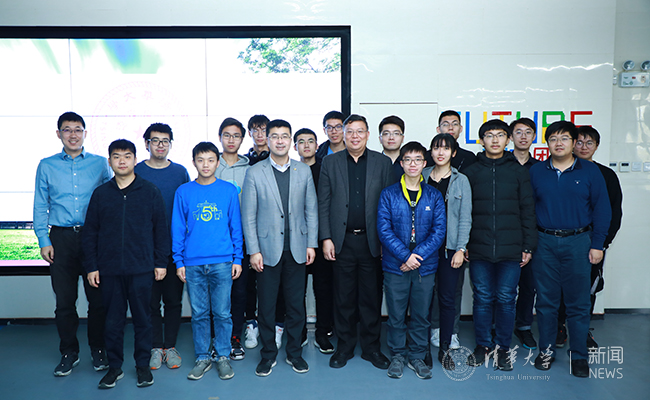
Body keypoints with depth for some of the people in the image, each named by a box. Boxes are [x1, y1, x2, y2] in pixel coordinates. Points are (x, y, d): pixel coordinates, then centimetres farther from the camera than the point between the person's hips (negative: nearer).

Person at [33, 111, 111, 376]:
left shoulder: (100, 164, 4)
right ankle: (69, 353, 23)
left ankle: (98, 350, 20)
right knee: (64, 300, 7)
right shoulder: (47, 166, 8)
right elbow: (40, 206, 9)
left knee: (98, 298, 3)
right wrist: (44, 241, 1)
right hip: (61, 238, 1)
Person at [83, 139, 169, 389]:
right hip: (109, 270, 2)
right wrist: (91, 266, 3)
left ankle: (143, 365, 23)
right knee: (113, 320, 10)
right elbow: (90, 233, 8)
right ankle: (114, 366, 25)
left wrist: (161, 262, -1)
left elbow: (161, 229, 2)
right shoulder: (100, 194, 7)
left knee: (142, 319, 8)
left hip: (142, 269, -2)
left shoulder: (150, 192, 1)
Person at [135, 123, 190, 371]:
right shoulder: (136, 172, 2)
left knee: (174, 300, 8)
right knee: (151, 300, 7)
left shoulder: (180, 172, 6)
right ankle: (156, 347, 21)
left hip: (175, 248, 1)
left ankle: (170, 346, 22)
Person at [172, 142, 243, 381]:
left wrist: (238, 258, 2)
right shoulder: (184, 192, 5)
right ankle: (202, 358, 23)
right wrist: (179, 261, 2)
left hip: (222, 263, -1)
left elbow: (236, 226, 6)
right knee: (199, 314, 10)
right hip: (193, 264, 1)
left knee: (222, 313, 6)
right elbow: (178, 229, 7)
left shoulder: (228, 190, 3)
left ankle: (223, 356, 21)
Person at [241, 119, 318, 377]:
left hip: (297, 249, 2)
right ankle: (268, 354, 24)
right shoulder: (254, 173, -1)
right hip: (267, 249, -1)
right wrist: (253, 251, -7)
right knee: (266, 305, 6)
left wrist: (311, 244, 1)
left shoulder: (304, 172, 6)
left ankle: (294, 352, 27)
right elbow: (248, 216, -2)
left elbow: (311, 210, 7)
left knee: (296, 304, 10)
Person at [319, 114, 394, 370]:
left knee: (371, 297, 8)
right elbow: (323, 203, 3)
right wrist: (326, 238, -3)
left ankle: (371, 347, 24)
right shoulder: (330, 162, 5)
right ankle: (344, 347, 24)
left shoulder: (383, 163, 4)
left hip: (372, 241, 0)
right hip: (342, 241, 0)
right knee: (344, 298, 8)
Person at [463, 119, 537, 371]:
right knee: (483, 299, 6)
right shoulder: (471, 172, 7)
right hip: (479, 249, 0)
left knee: (506, 300, 5)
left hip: (511, 250, 0)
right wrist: (463, 244, 2)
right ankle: (483, 345, 23)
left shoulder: (518, 172, 7)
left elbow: (528, 211, 7)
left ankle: (503, 348, 21)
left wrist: (528, 246, 3)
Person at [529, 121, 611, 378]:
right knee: (546, 301, 7)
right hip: (544, 243, 1)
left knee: (578, 303, 5)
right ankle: (546, 350, 21)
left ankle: (579, 356, 18)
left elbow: (602, 209, 3)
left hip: (578, 243, -1)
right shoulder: (536, 172, 5)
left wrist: (597, 244, -2)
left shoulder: (590, 171, 3)